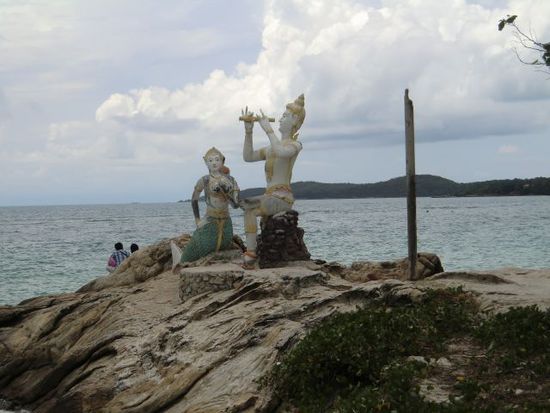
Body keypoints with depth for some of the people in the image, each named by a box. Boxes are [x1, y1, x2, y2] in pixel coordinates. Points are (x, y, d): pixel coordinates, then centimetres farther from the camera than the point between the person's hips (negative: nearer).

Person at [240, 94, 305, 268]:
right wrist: (248, 130, 4)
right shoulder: (272, 147, 22)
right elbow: (248, 157, 12)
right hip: (270, 198, 9)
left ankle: (250, 253, -25)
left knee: (248, 207, -25)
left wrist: (268, 129, -19)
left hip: (282, 198, -8)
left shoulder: (295, 145, -3)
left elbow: (281, 152, -28)